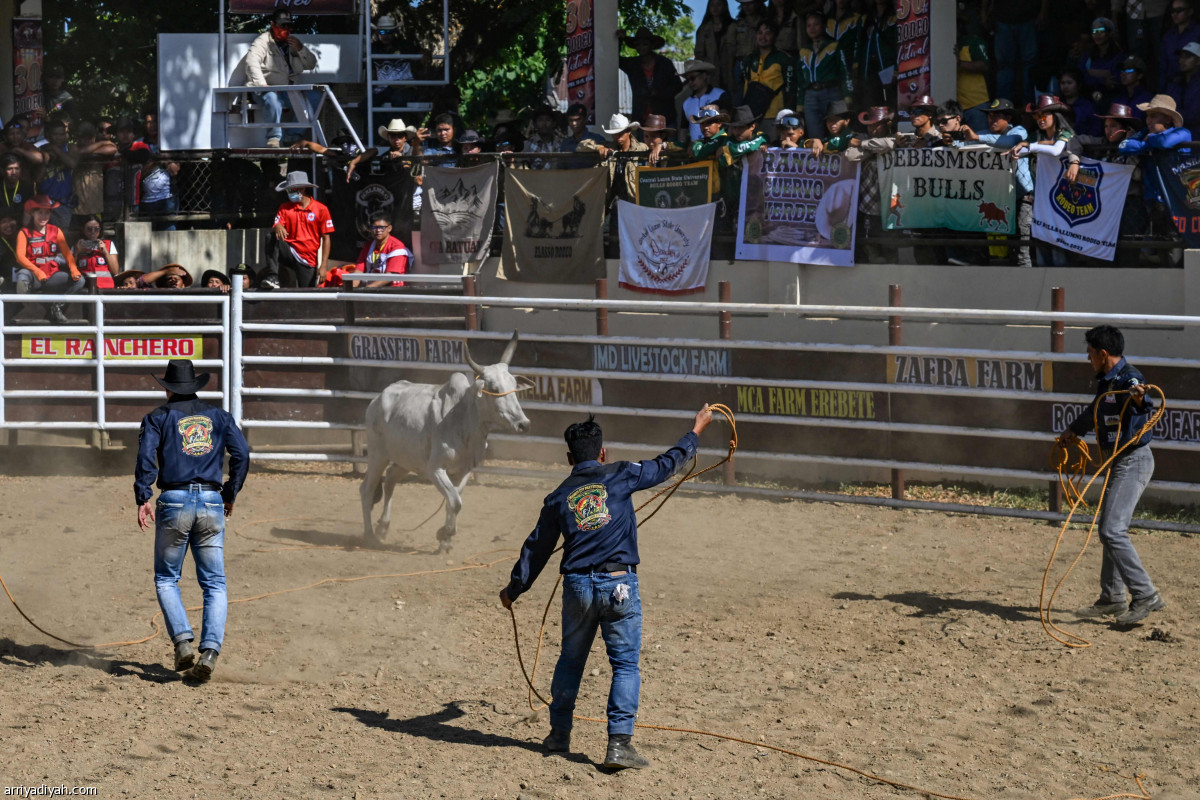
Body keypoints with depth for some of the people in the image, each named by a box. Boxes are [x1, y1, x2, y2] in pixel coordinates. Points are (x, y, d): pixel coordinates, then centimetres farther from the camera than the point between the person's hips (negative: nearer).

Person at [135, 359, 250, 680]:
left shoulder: (158, 417, 5)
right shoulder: (218, 416, 13)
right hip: (212, 502, 2)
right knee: (214, 584, 5)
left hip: (174, 501, -2)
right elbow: (242, 454, 3)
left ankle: (182, 640, -7)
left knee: (166, 578, 13)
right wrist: (231, 494, 12)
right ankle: (210, 650, -13)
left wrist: (143, 498, -10)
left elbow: (146, 457, -10)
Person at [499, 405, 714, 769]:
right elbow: (666, 465, 10)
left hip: (577, 587, 3)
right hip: (618, 584, -3)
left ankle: (559, 734, 28)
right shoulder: (620, 476, 0)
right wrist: (697, 430, 25)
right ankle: (619, 743, -7)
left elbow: (536, 548, 15)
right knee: (625, 664, 1)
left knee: (571, 660, 19)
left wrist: (514, 589, 28)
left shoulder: (558, 497, 9)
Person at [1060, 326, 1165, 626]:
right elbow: (1094, 412, 34)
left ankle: (1145, 595, -15)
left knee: (1113, 530, -17)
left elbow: (1145, 408, -42)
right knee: (1108, 530, 17)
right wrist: (1073, 431, 50)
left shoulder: (1129, 378, -19)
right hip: (1118, 463, 11)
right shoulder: (1106, 381, 13)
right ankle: (1113, 598, 28)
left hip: (1133, 462, -11)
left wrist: (1140, 399, -65)